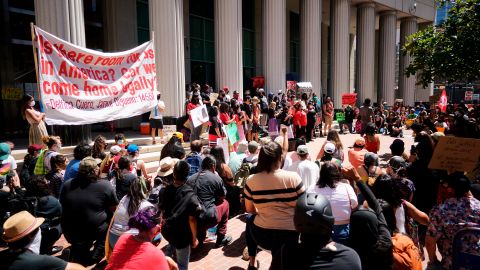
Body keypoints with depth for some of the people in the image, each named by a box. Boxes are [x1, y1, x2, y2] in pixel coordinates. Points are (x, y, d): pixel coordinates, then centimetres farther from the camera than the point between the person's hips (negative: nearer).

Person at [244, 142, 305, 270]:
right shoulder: (293, 177, -13)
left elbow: (249, 210, 4)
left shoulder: (251, 180, -9)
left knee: (250, 219, 34)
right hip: (289, 235, 0)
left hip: (262, 234, 1)